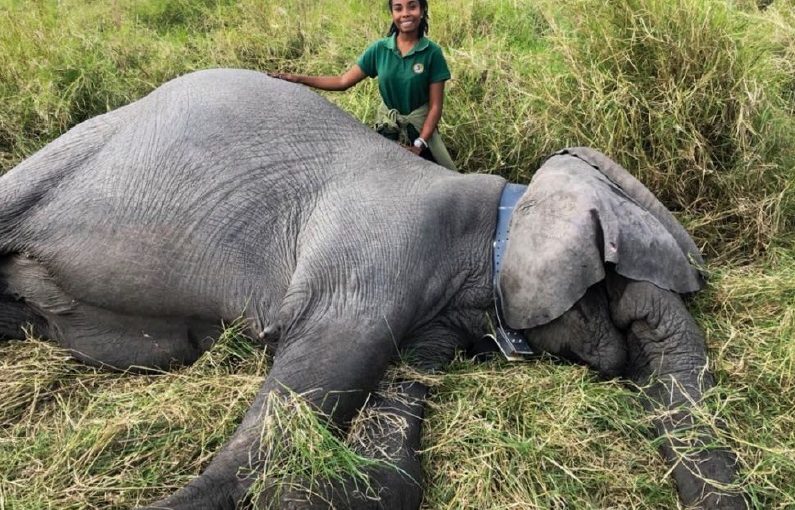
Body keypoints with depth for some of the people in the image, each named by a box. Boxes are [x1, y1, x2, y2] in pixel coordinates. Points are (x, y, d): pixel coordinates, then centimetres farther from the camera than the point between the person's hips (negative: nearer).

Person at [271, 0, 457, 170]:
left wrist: (420, 144, -20)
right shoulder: (379, 49, -6)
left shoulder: (432, 53, -13)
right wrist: (298, 79, -13)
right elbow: (343, 81, -6)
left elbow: (435, 106, -13)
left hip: (419, 129, -2)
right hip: (386, 127, 2)